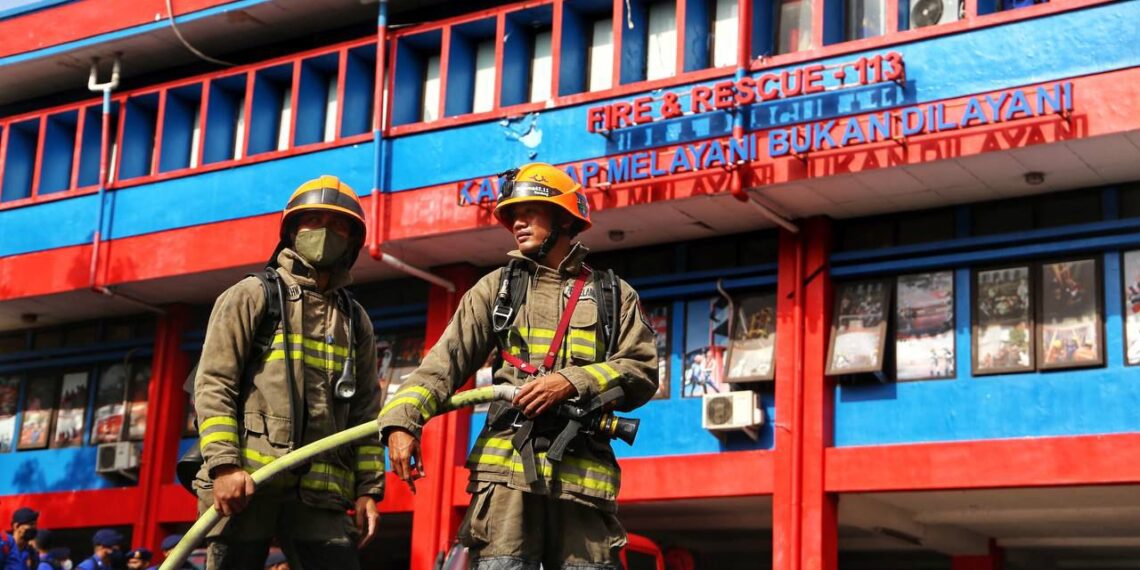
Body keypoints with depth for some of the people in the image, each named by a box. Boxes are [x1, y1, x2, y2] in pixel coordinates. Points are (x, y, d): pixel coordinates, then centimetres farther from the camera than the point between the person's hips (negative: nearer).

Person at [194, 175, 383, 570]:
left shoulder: (356, 321, 20)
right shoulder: (251, 297, 7)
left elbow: (365, 413, 18)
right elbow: (213, 385, -2)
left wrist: (368, 488, 9)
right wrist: (224, 464, -14)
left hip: (319, 490, 4)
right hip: (246, 481, -4)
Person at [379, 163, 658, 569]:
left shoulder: (614, 295, 16)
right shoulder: (497, 288, 16)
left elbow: (642, 371, 5)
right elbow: (446, 360, 3)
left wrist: (573, 382, -11)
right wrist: (402, 420, -13)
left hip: (584, 472, 0)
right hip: (507, 465, 0)